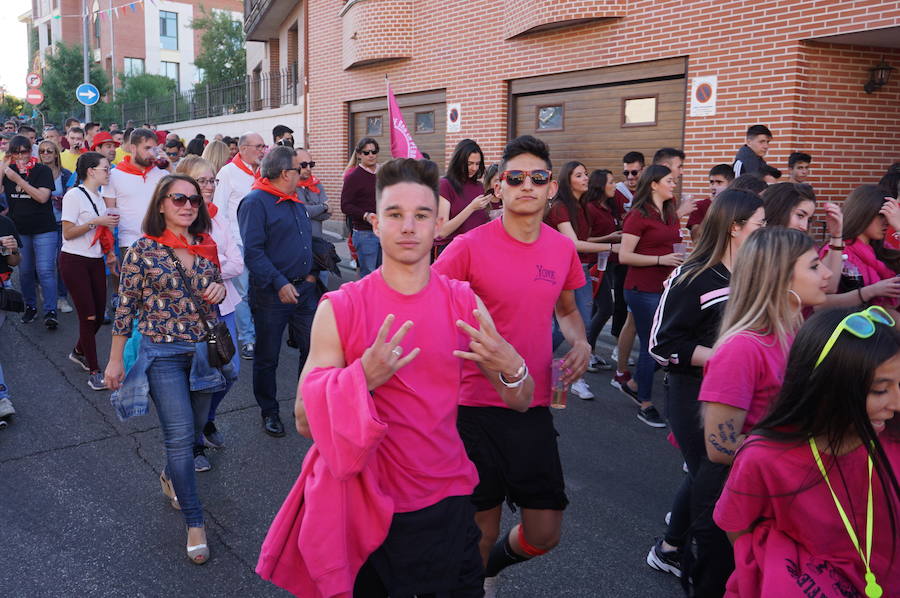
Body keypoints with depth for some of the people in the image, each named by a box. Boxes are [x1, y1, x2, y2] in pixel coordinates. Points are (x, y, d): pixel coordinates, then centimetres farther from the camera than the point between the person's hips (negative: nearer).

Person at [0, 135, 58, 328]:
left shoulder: (43, 170, -5)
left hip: (44, 230, -4)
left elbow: (43, 197, -16)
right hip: (18, 230, 4)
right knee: (24, 271, 10)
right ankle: (30, 307, 24)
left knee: (45, 270, -8)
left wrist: (18, 179, -20)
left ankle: (50, 311, -5)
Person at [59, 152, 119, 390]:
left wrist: (110, 252, 6)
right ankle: (94, 372, 2)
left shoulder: (99, 197, 13)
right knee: (88, 315, -7)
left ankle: (79, 352, 34)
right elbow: (68, 233, -13)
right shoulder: (74, 195, -10)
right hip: (74, 261, -7)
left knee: (99, 314, 8)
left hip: (96, 261, 7)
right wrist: (96, 222, -19)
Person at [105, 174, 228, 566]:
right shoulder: (143, 251, -8)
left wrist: (220, 289, -7)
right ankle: (194, 522, 5)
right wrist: (115, 360, -3)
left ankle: (171, 476, 48)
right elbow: (126, 307, -4)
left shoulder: (207, 247, 4)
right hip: (163, 354, -4)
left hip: (204, 351, 5)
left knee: (194, 427, 16)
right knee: (180, 434, -7)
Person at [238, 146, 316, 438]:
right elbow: (252, 251, -20)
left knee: (312, 347, 10)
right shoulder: (255, 202, -12)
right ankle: (269, 411, 23)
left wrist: (311, 272, 12)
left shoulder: (295, 201, 13)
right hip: (271, 293, -7)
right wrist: (279, 284, -25)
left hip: (303, 287, 7)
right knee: (267, 356, 7)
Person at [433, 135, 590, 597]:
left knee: (545, 533, 10)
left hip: (535, 407, 4)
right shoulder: (469, 246, -12)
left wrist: (580, 343, -1)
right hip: (477, 407, -4)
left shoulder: (563, 249, 3)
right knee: (482, 530, 10)